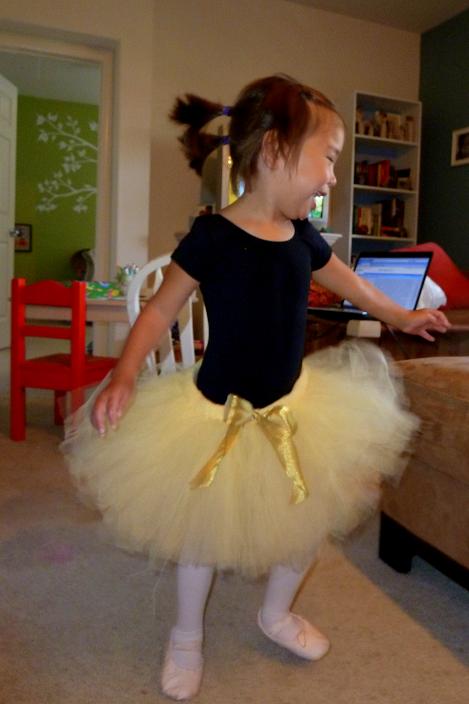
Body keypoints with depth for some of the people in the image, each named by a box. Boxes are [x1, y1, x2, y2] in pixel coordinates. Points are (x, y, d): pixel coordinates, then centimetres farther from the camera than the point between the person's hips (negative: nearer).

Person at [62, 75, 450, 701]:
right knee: (205, 532, 8)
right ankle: (187, 637, 37)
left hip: (293, 406, 6)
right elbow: (160, 311, -11)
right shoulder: (212, 236, -17)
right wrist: (124, 375, -27)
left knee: (309, 521, 14)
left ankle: (277, 614, 43)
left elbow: (348, 284, 19)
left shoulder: (303, 237, 0)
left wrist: (401, 316, 33)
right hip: (217, 415, -5)